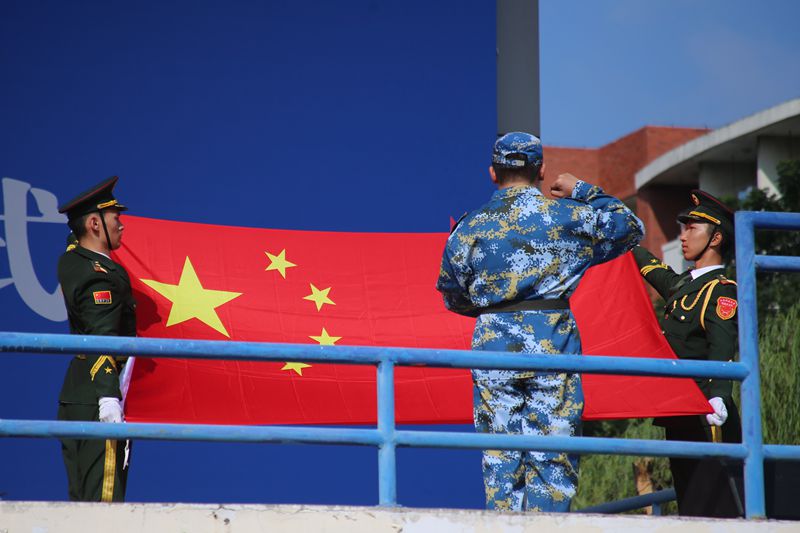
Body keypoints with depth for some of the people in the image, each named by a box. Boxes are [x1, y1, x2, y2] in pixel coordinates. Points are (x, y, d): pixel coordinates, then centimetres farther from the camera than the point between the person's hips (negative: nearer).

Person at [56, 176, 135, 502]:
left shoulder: (70, 259, 10)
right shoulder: (101, 275, -17)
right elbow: (102, 338, -29)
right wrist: (109, 396, -38)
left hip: (74, 400, 10)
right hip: (95, 402, -10)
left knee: (82, 499, 10)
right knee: (104, 499, -13)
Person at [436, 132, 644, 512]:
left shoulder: (470, 227, 7)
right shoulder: (568, 215, 2)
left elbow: (453, 298, 17)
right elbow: (630, 227, 18)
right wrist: (584, 191, 28)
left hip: (493, 349, 2)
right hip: (553, 346, -2)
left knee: (499, 459, 6)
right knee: (552, 457, 0)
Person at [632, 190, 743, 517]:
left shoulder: (722, 292, -8)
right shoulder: (681, 285, 18)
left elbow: (722, 352, -22)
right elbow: (646, 263, 35)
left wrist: (717, 397, -40)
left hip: (707, 420, -9)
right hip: (680, 417, 9)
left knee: (718, 506, -14)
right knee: (689, 506, 9)